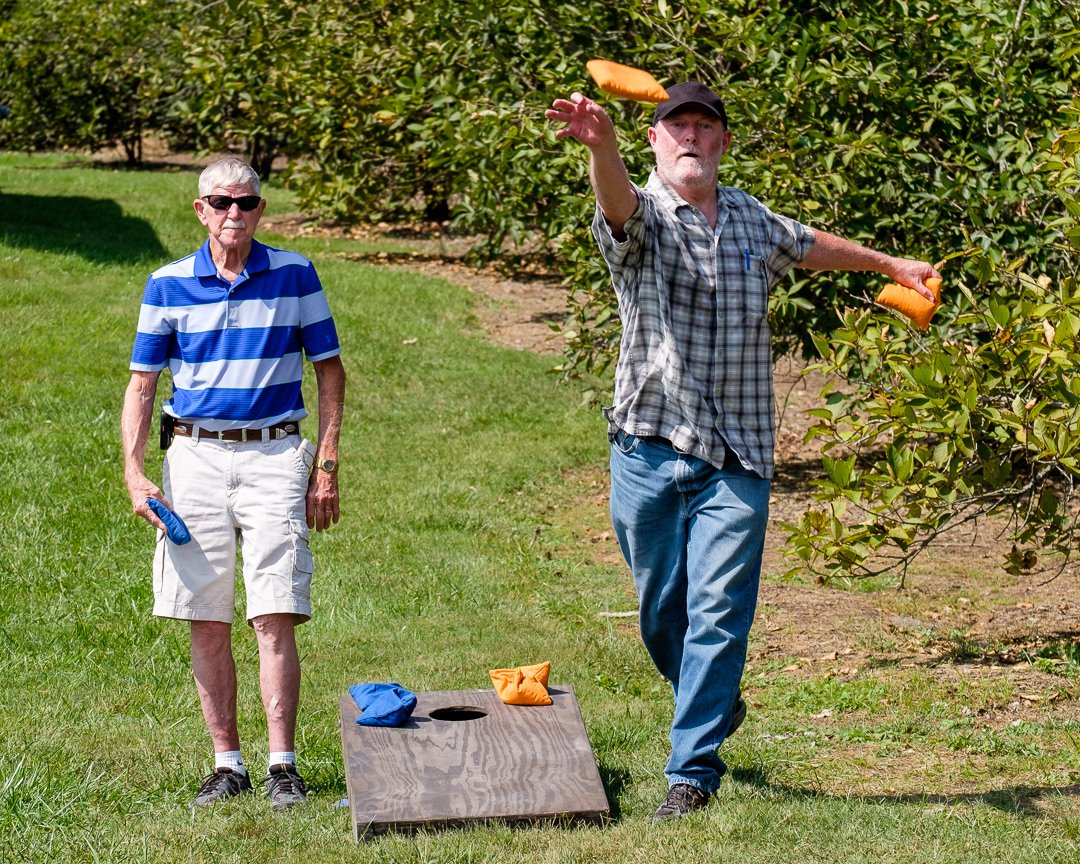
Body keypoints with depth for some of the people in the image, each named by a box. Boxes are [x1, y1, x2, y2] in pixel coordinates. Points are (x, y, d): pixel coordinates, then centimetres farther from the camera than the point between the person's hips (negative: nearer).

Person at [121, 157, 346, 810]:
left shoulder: (295, 276, 4)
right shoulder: (169, 285, 6)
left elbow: (330, 371, 8)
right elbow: (143, 383, 9)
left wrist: (327, 468, 1)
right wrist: (135, 473, -2)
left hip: (275, 456, -2)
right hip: (196, 457, 2)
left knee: (275, 619, -9)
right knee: (208, 624, 3)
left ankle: (283, 765, -3)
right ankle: (227, 763, 12)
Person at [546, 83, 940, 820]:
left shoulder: (753, 222, 13)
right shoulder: (641, 216, -2)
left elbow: (811, 246, 34)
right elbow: (617, 201, -27)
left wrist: (890, 264, 46)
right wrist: (600, 144, -50)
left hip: (737, 457, 1)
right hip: (648, 451, -1)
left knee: (717, 614, -8)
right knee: (662, 611, 9)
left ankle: (692, 772, -4)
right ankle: (716, 706, 35)